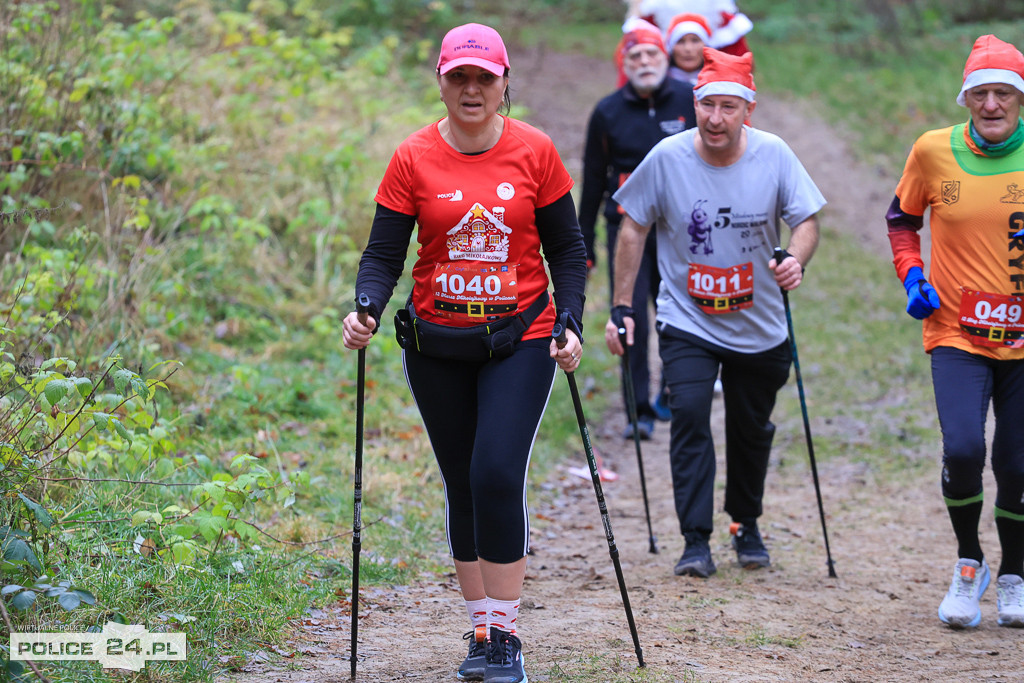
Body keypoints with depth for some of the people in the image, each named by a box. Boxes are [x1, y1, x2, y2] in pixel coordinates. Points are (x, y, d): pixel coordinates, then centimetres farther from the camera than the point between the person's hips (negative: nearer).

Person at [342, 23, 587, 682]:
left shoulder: (535, 152, -2)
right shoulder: (414, 159, -2)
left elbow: (567, 248, 5)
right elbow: (384, 254, -1)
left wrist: (571, 323, -7)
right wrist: (366, 312, -19)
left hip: (520, 339, -2)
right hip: (437, 345, 2)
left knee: (498, 473, -16)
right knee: (463, 484, 7)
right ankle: (483, 630, 19)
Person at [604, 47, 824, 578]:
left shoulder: (773, 155, -10)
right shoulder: (667, 157, -12)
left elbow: (806, 218, -2)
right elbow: (634, 228, -2)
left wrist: (796, 259, -25)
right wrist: (621, 307, -4)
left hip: (759, 327, 2)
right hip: (687, 322, -2)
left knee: (751, 430, 14)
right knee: (689, 415, -20)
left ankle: (746, 525, 38)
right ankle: (696, 541, -16)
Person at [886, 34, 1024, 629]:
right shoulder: (934, 151, -2)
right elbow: (902, 218, 15)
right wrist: (912, 277, -1)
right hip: (956, 335, -1)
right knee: (963, 449, -20)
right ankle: (968, 565, 6)